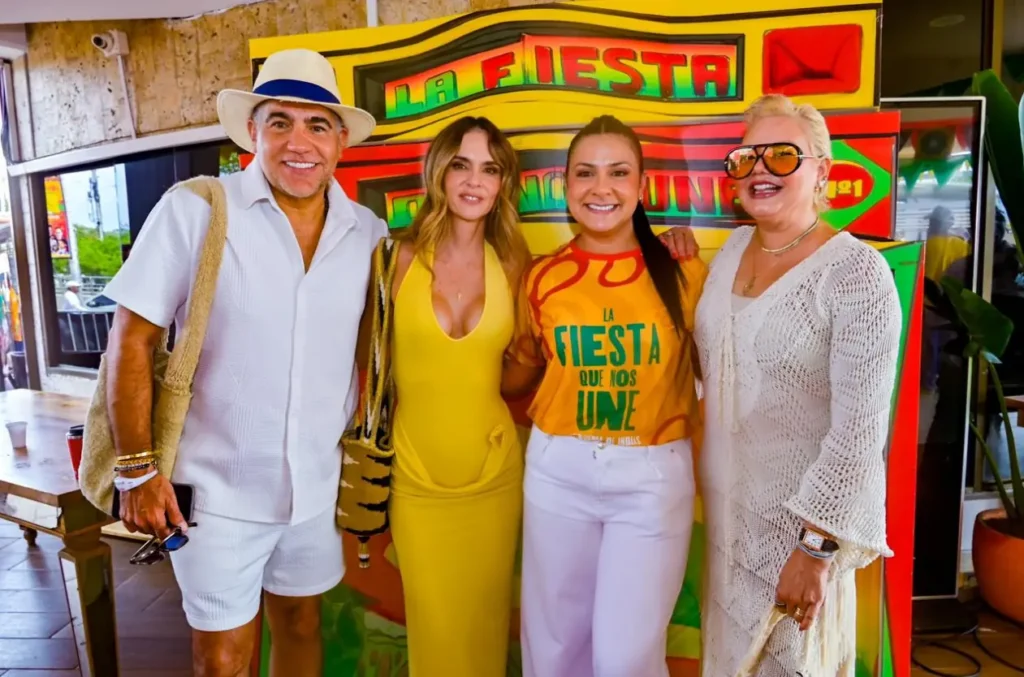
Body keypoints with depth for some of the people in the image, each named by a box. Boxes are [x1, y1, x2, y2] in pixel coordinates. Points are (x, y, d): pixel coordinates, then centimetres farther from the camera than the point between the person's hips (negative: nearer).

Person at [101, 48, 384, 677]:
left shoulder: (368, 232, -2)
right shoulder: (194, 210, -14)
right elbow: (132, 340, -10)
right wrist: (138, 470, -11)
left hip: (321, 485, 4)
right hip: (219, 488, -3)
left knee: (302, 625, 22)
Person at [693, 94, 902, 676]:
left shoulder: (856, 272, -18)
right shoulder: (734, 247, 3)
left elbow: (860, 428, -20)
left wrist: (816, 547, -19)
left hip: (805, 515, -6)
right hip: (726, 502, 6)